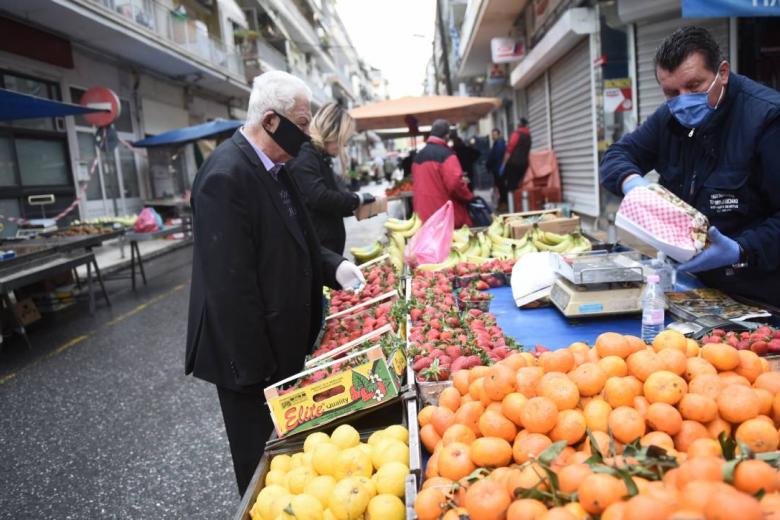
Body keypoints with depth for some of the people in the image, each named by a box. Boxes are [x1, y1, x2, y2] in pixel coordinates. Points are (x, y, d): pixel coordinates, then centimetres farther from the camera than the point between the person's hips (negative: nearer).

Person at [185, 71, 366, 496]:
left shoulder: (271, 168, 6)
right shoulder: (226, 176, -24)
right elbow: (230, 283, -26)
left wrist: (333, 267, 1)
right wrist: (254, 366, -21)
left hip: (283, 341, 9)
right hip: (253, 353, -9)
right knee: (262, 464, 13)